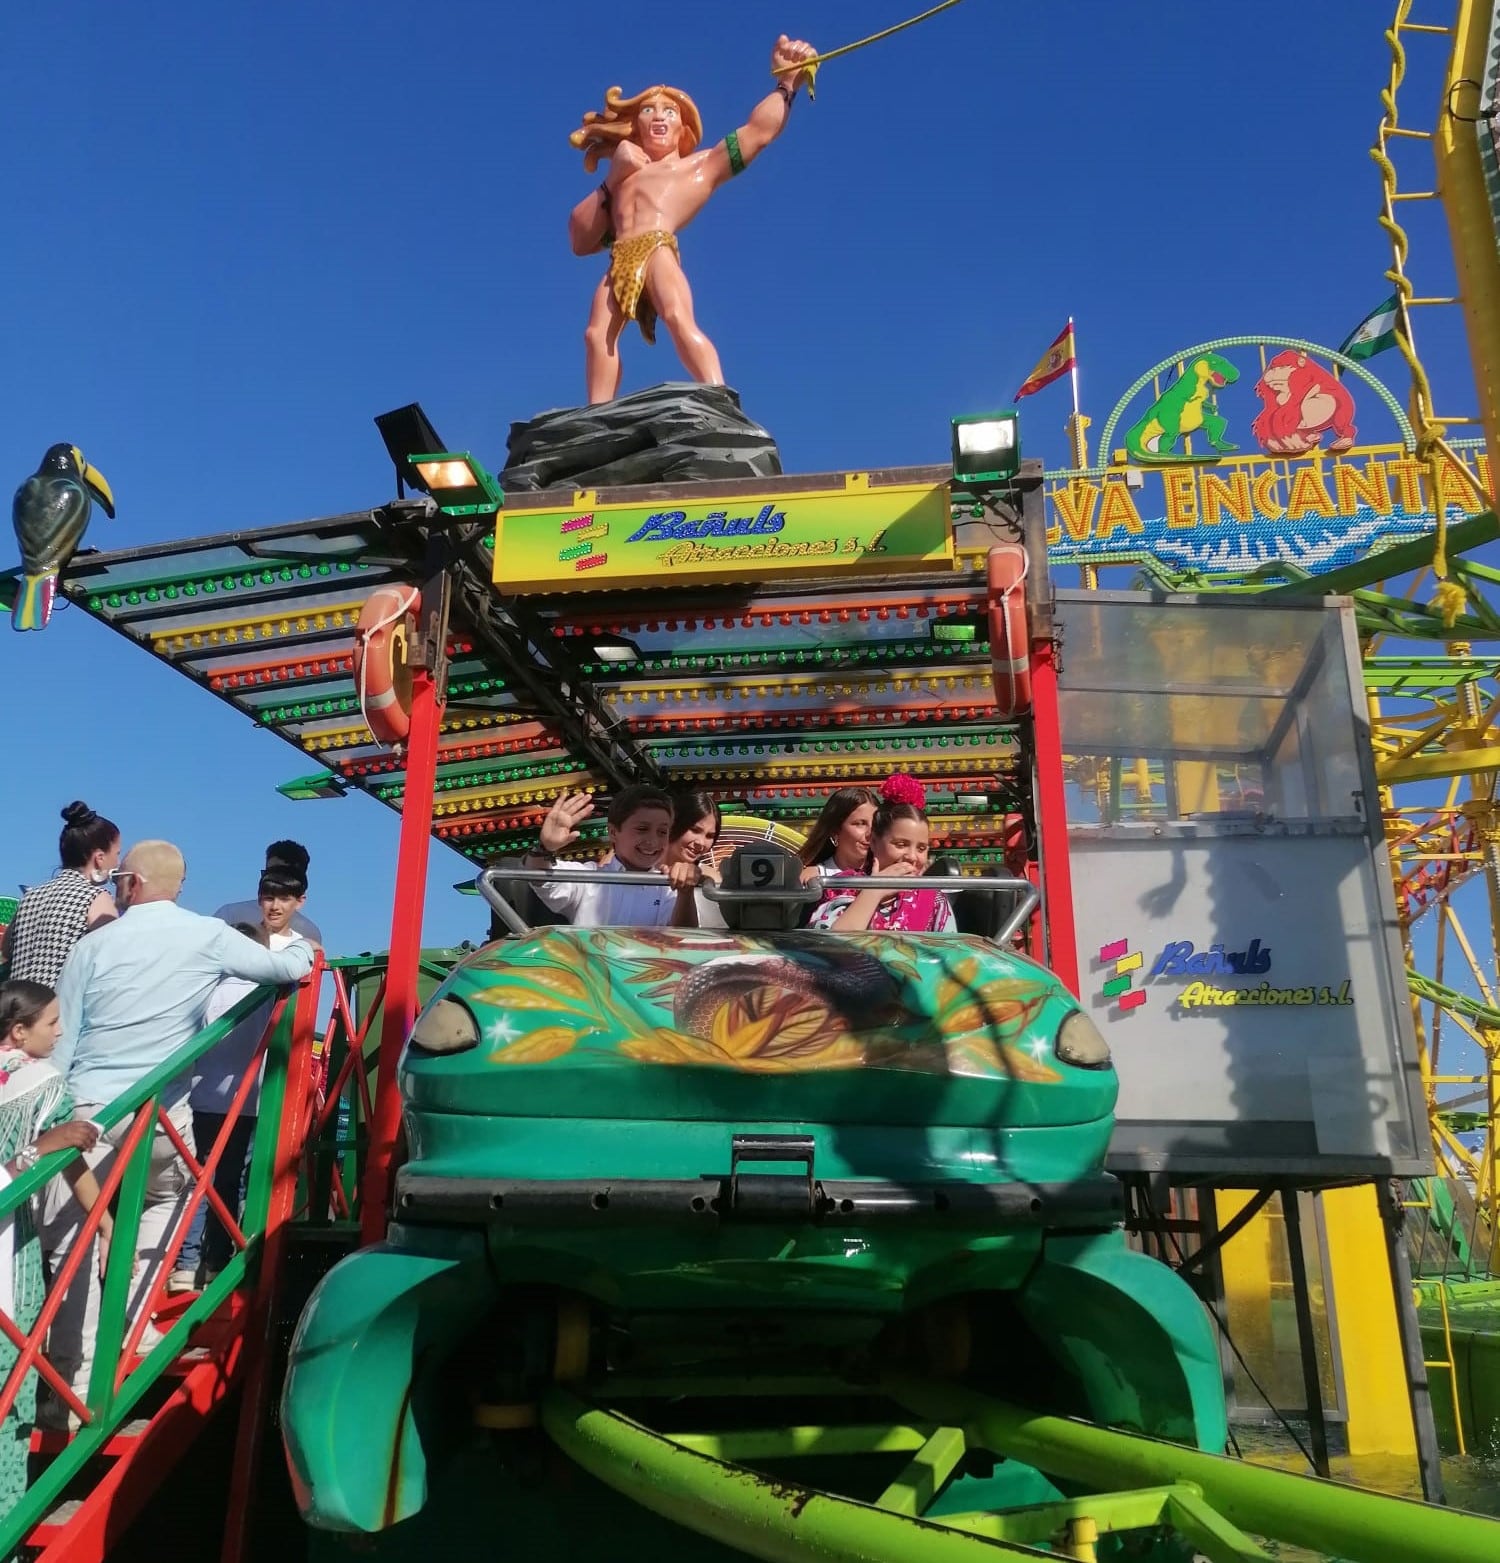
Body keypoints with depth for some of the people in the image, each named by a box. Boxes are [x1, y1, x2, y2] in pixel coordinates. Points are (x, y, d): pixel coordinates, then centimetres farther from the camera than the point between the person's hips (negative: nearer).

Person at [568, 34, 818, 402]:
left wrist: (785, 84, 2)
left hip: (657, 249, -5)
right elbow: (580, 241, 21)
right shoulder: (623, 179, 34)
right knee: (598, 334, -13)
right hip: (620, 262, 5)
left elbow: (758, 131, 15)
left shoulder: (701, 164, 26)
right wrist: (613, 179, 16)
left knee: (679, 319, -29)